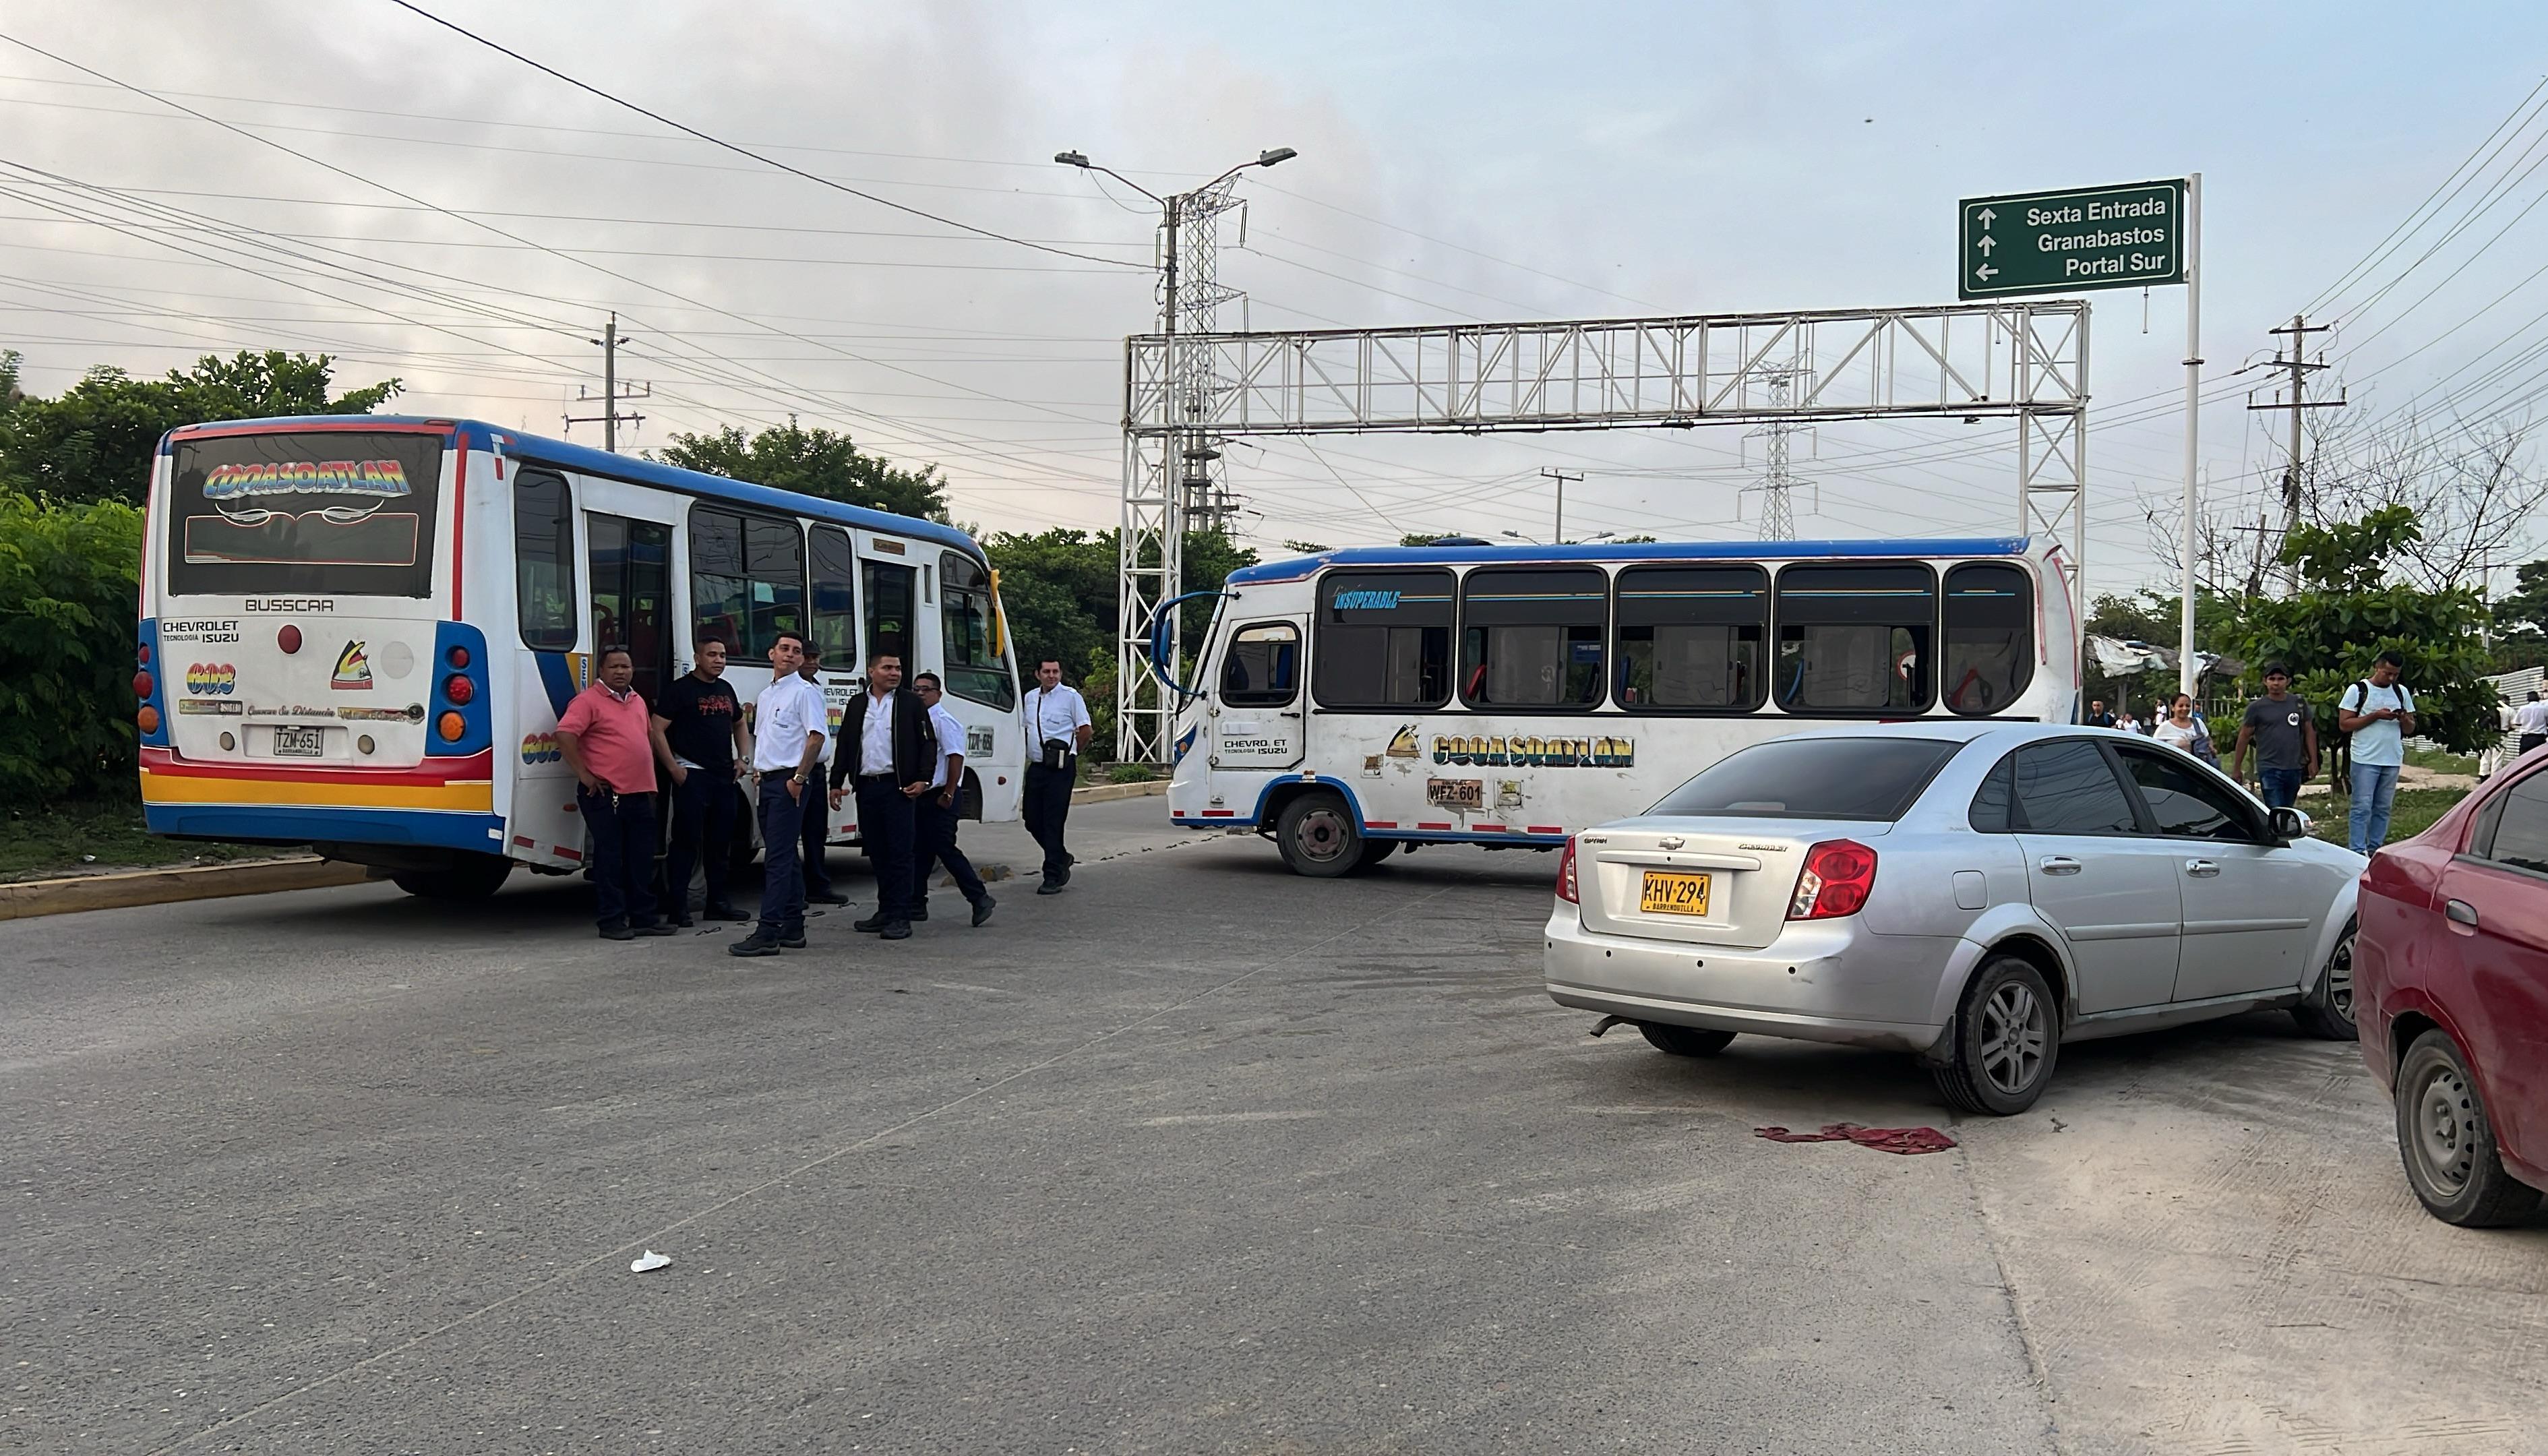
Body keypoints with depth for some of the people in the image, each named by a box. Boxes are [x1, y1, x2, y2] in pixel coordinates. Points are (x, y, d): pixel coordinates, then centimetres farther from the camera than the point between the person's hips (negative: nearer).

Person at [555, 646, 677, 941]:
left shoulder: (637, 701, 18)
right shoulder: (588, 700, -7)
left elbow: (650, 736, 29)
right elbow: (564, 735, -17)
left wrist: (651, 778, 23)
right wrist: (584, 774, -17)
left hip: (640, 793, 8)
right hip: (605, 794, -7)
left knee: (642, 860, 10)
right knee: (610, 858, -3)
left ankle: (643, 918, 17)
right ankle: (612, 921, 3)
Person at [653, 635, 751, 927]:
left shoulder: (726, 689, 16)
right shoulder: (681, 689, -5)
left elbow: (739, 725, 30)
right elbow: (658, 730, -10)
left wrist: (743, 757, 14)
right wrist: (674, 768, -15)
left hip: (724, 775, 7)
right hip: (692, 775, -7)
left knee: (720, 842, 11)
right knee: (687, 841, -7)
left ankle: (717, 903, 19)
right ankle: (677, 906, -4)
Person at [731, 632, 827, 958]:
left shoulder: (804, 692, -7)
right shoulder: (766, 695, 19)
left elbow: (816, 736, -15)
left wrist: (799, 778, -18)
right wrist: (758, 768, 13)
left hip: (790, 782, -9)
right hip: (769, 780, 9)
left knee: (777, 857, -12)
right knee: (786, 856, 12)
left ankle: (768, 932, -15)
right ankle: (792, 928, 17)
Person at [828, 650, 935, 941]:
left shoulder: (911, 703, 4)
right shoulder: (857, 704, 13)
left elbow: (926, 743, 2)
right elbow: (844, 745, 15)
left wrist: (923, 780, -8)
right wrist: (836, 783, 9)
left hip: (897, 786, -4)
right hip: (866, 786, 4)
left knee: (900, 852, -6)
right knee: (877, 851, 9)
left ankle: (901, 917, -5)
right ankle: (885, 911, 17)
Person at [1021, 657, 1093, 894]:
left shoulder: (1071, 696, -5)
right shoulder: (1030, 698, 13)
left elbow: (1086, 729, -3)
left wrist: (1073, 752, 7)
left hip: (1060, 768, -6)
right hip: (1036, 766, 6)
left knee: (1053, 822, -6)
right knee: (1032, 820, 8)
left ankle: (1053, 876, 0)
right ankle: (1061, 858, 29)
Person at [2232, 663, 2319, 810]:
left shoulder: (2299, 704, 7)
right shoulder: (2257, 708, -2)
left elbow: (2309, 732, 13)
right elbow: (2244, 737, 2)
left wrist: (2313, 761, 6)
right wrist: (2237, 769, 2)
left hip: (2294, 769, 4)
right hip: (2269, 769, -4)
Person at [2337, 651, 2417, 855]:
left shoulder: (2402, 692, 14)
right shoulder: (2358, 690, -1)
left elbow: (2411, 729, 16)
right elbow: (2344, 724, -7)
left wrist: (2404, 719, -7)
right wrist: (2375, 716, -15)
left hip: (2392, 761, 5)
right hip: (2366, 760, -5)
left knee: (2383, 808, 8)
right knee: (2362, 808, -6)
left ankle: (2375, 849, 13)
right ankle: (2358, 852, -5)